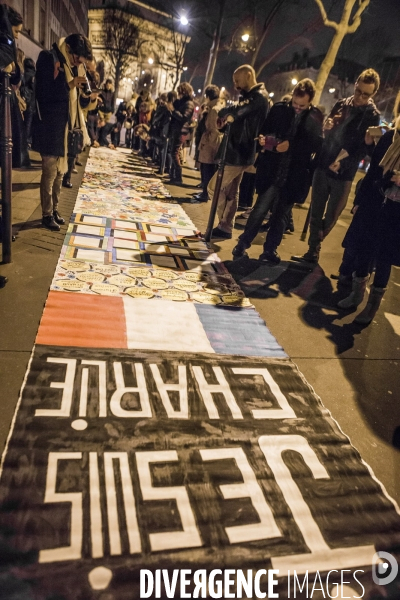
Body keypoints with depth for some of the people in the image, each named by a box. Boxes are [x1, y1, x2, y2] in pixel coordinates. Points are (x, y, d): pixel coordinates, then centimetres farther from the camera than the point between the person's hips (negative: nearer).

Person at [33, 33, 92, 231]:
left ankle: (54, 210, 25)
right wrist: (69, 85, -21)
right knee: (49, 172, -5)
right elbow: (43, 93, -17)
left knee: (59, 172, 13)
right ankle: (47, 214, 5)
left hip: (64, 127, 8)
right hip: (50, 128, -8)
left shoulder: (72, 65, 14)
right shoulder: (48, 59, -10)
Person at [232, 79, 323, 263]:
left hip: (293, 175, 1)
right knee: (260, 208, -4)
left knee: (281, 214, 10)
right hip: (271, 170, -1)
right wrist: (263, 139, -14)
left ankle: (270, 250, 22)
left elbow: (317, 144, -9)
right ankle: (242, 244, 13)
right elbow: (264, 130, 9)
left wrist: (291, 145, -21)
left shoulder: (315, 117, 1)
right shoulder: (279, 109, 2)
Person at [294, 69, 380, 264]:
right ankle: (312, 252, 16)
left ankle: (314, 248, 23)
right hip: (323, 166, 4)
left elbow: (364, 149, -7)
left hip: (343, 173, -3)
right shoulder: (341, 105, 7)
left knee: (330, 217, 4)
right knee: (316, 213, 6)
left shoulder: (373, 116, -4)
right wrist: (326, 126, -8)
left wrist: (342, 162, -21)